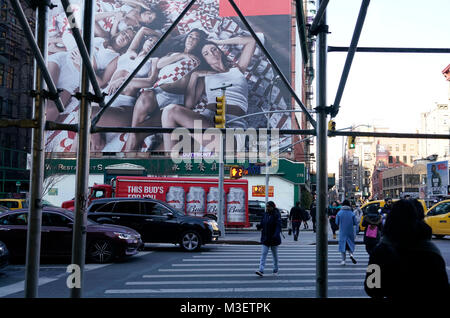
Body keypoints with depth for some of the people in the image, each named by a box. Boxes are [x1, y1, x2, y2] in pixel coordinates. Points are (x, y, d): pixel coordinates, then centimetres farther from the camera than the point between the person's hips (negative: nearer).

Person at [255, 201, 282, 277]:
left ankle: (275, 270, 27)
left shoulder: (276, 215, -11)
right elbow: (262, 224, 10)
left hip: (274, 239, -4)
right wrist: (259, 226, -14)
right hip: (265, 239, 4)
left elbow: (278, 226, -19)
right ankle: (261, 270, -11)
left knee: (275, 255, 12)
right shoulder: (265, 215, 5)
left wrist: (276, 234, -34)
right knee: (263, 254, -5)